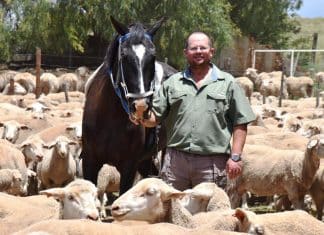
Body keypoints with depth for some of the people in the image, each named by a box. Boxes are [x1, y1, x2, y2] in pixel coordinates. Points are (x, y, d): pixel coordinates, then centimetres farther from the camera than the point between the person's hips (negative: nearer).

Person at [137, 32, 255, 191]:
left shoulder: (228, 83, 6)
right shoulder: (172, 83, 12)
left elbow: (240, 123, 3)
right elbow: (155, 118, 10)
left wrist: (235, 156, -6)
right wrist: (144, 116, -14)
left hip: (212, 161, -2)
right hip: (176, 159, 2)